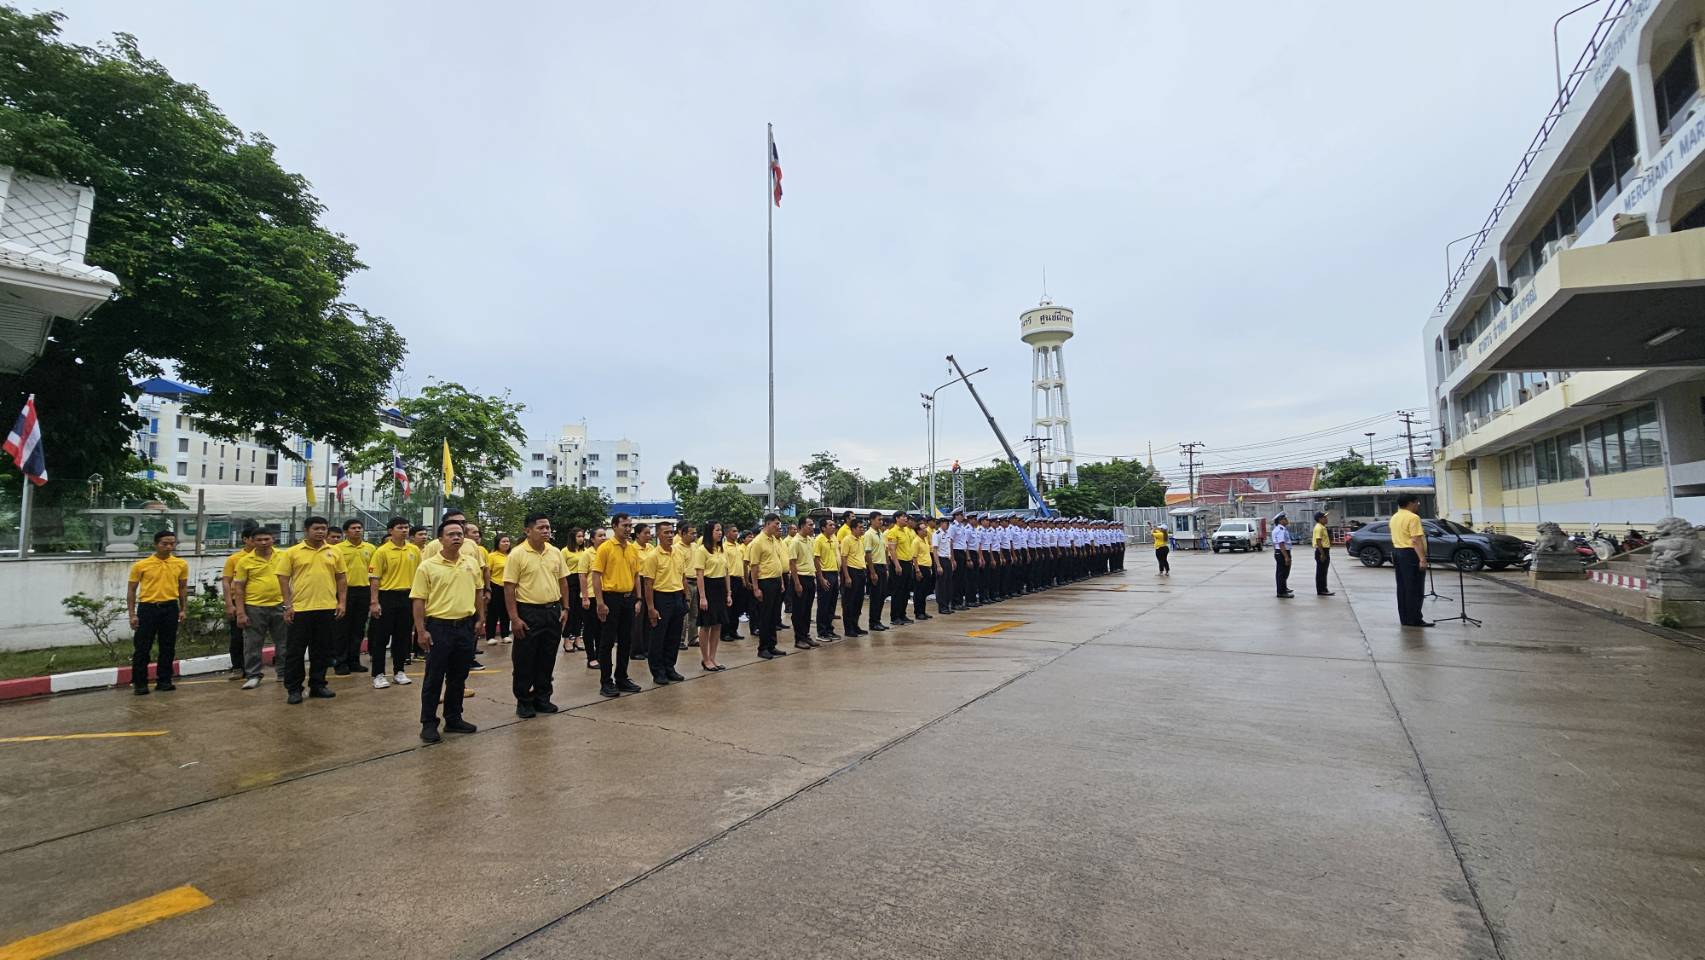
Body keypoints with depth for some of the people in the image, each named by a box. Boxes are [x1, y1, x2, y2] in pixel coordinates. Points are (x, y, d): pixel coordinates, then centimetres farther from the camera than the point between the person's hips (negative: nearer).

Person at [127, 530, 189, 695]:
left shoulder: (181, 564, 4)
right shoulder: (141, 565, -2)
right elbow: (131, 590, 2)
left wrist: (183, 609, 6)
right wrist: (132, 614, -3)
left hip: (170, 608, 2)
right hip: (147, 608, -2)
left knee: (168, 647, 7)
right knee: (142, 647, 2)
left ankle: (164, 680, 17)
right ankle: (140, 683, 13)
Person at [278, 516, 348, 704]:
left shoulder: (334, 552, 7)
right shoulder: (293, 552, 0)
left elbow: (341, 578, 10)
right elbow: (283, 578, 0)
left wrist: (342, 602, 2)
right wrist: (288, 605, -6)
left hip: (328, 609, 2)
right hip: (300, 609, -2)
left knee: (322, 650, 9)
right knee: (295, 650, 4)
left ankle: (317, 685, 21)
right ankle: (293, 689, 15)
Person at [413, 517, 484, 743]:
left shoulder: (472, 563, 6)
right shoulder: (427, 567, -7)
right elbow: (418, 601, -7)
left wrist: (480, 619, 11)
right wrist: (421, 631, -12)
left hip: (466, 627, 4)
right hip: (439, 627, -4)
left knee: (459, 677, 13)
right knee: (434, 677, 3)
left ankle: (453, 719, 25)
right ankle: (428, 723, 14)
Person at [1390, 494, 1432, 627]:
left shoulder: (1394, 518, 14)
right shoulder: (1413, 518, -14)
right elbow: (1416, 541, -21)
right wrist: (1422, 559, -22)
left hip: (1397, 552, 9)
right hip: (1410, 554, -9)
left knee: (1402, 588, 11)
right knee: (1414, 589, -4)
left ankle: (1404, 618, 14)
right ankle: (1414, 620, -2)